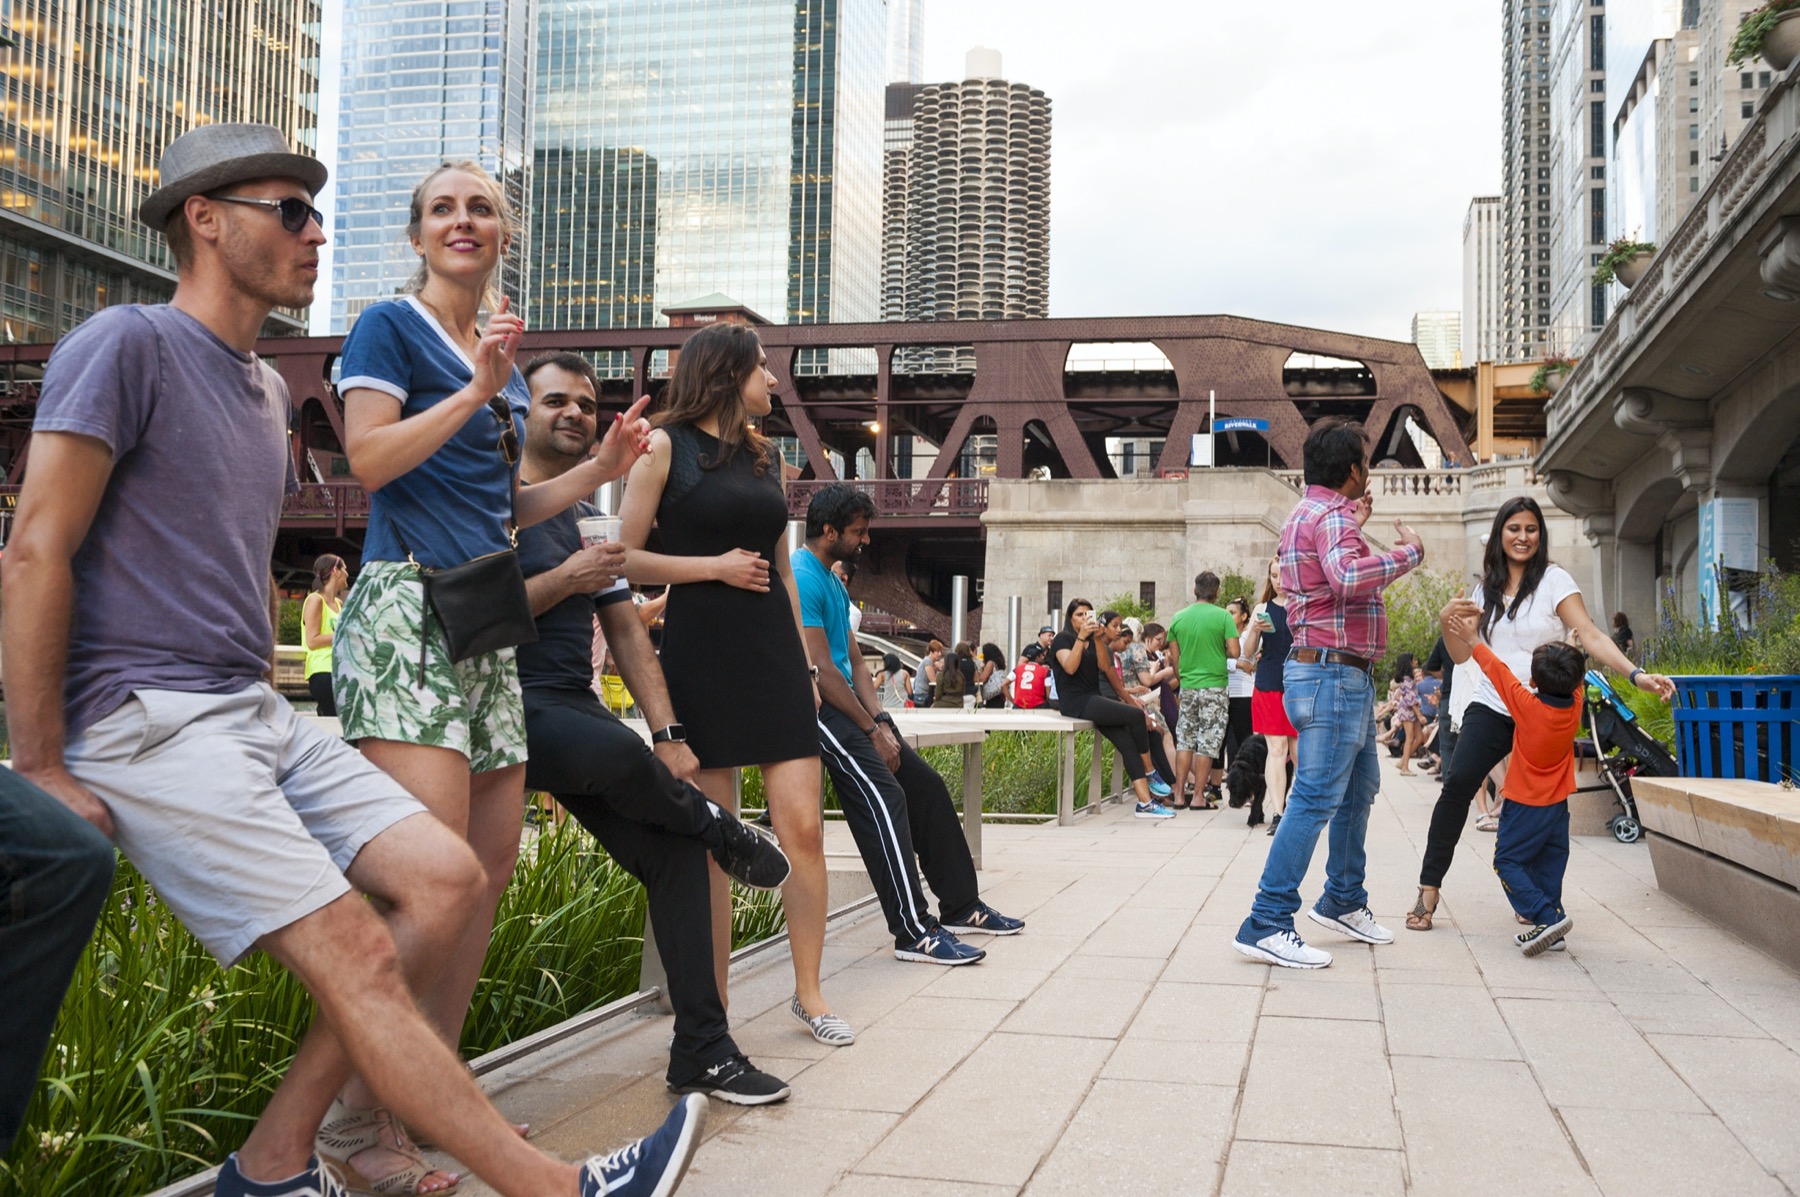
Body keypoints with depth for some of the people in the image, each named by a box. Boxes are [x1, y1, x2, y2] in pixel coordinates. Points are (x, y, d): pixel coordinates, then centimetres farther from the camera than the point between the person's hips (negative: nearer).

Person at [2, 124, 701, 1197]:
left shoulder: (268, 387, 20)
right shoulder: (130, 345, -7)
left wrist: (271, 718, 19)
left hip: (257, 714, 9)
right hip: (150, 721, -8)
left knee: (448, 879, -5)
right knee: (355, 956, -16)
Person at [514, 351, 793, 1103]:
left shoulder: (592, 523, 20)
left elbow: (627, 632, 17)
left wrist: (668, 734, 6)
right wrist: (565, 580, -15)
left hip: (574, 709, 7)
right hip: (510, 710, -7)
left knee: (675, 850, -6)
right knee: (613, 752, -38)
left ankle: (702, 1055, 2)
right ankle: (719, 831, -4)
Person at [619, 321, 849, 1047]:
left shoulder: (763, 456, 17)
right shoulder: (665, 446, 0)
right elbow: (627, 559, -6)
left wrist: (804, 661, 18)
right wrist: (714, 566, -11)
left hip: (773, 650, 5)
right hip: (701, 651, -5)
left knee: (802, 825, -2)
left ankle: (809, 992, 11)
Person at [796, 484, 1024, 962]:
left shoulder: (831, 581, 19)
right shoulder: (803, 581, -14)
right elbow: (822, 672, -18)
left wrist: (882, 721, 3)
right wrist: (873, 731, -14)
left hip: (845, 707, 11)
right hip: (818, 709, -10)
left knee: (927, 785, 6)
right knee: (882, 795, -24)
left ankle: (961, 906, 14)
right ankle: (913, 931, -23)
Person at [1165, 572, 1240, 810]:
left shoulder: (1178, 618, 3)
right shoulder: (1223, 616, -8)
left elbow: (1174, 658, 7)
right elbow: (1234, 653, -12)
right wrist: (1220, 653, 9)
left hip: (1188, 688, 4)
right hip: (1214, 687, -3)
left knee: (1185, 741, 11)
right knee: (1207, 742, 1)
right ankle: (1199, 797, 1)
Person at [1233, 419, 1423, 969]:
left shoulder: (1309, 513, 17)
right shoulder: (1330, 515, -16)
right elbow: (1348, 577, -36)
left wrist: (1354, 527, 34)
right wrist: (1408, 552, -22)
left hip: (1345, 678, 11)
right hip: (1331, 674, -11)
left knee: (1359, 786, 21)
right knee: (1316, 798, -12)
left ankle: (1344, 902, 33)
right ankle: (1267, 924, -12)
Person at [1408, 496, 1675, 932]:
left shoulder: (1554, 580, -2)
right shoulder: (1488, 589, 12)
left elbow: (1590, 636, -11)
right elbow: (1461, 654, 11)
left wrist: (1636, 674, -24)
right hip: (1492, 707, 3)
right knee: (1457, 782, -15)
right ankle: (1429, 886, -9)